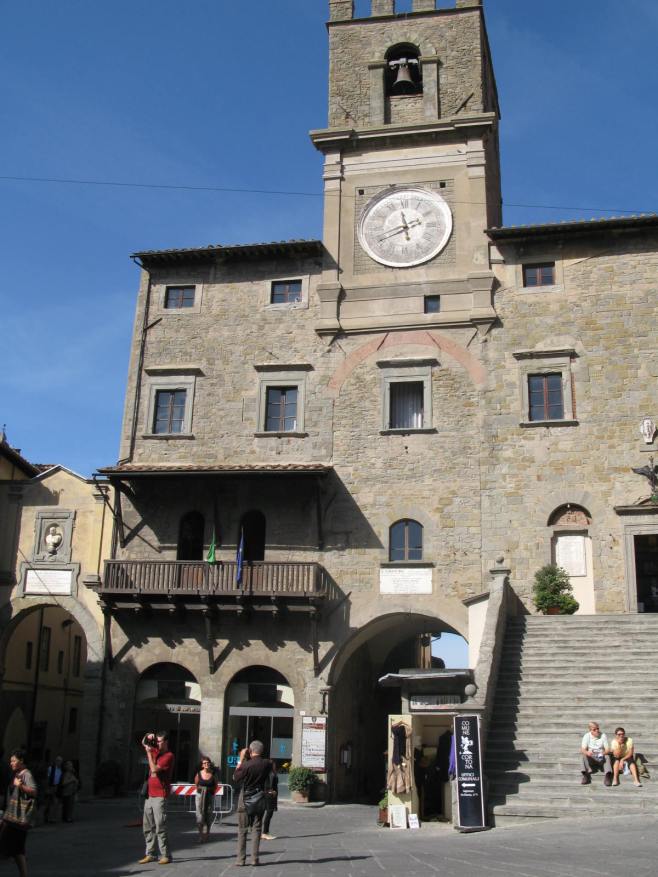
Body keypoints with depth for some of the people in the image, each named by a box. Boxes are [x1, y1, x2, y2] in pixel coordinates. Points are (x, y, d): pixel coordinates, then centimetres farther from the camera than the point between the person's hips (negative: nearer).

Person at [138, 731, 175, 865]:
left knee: (160, 827, -9)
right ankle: (150, 854, 13)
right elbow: (144, 743, 26)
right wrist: (148, 738, 3)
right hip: (150, 795, 8)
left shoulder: (168, 756, -9)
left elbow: (154, 769, -19)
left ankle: (166, 855, -4)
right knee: (148, 827, 8)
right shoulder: (156, 751, 14)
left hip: (160, 796, -8)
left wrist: (149, 752, -12)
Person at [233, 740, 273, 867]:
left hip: (246, 801, -3)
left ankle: (241, 858, 6)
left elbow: (235, 778, -6)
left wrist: (241, 760, -6)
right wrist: (247, 760, 9)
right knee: (256, 829, 8)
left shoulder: (246, 765, -20)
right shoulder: (267, 764, -6)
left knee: (242, 830, 6)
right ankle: (254, 858, 5)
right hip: (260, 800, 3)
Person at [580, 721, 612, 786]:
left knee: (607, 756, -31)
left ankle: (607, 776, -44)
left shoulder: (603, 736, -4)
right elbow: (583, 749, -11)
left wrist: (603, 753, -31)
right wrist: (587, 752, -35)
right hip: (591, 758, 0)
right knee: (584, 756, -30)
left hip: (601, 758, 0)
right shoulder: (587, 736, -3)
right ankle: (586, 775, -39)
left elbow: (607, 750, -8)